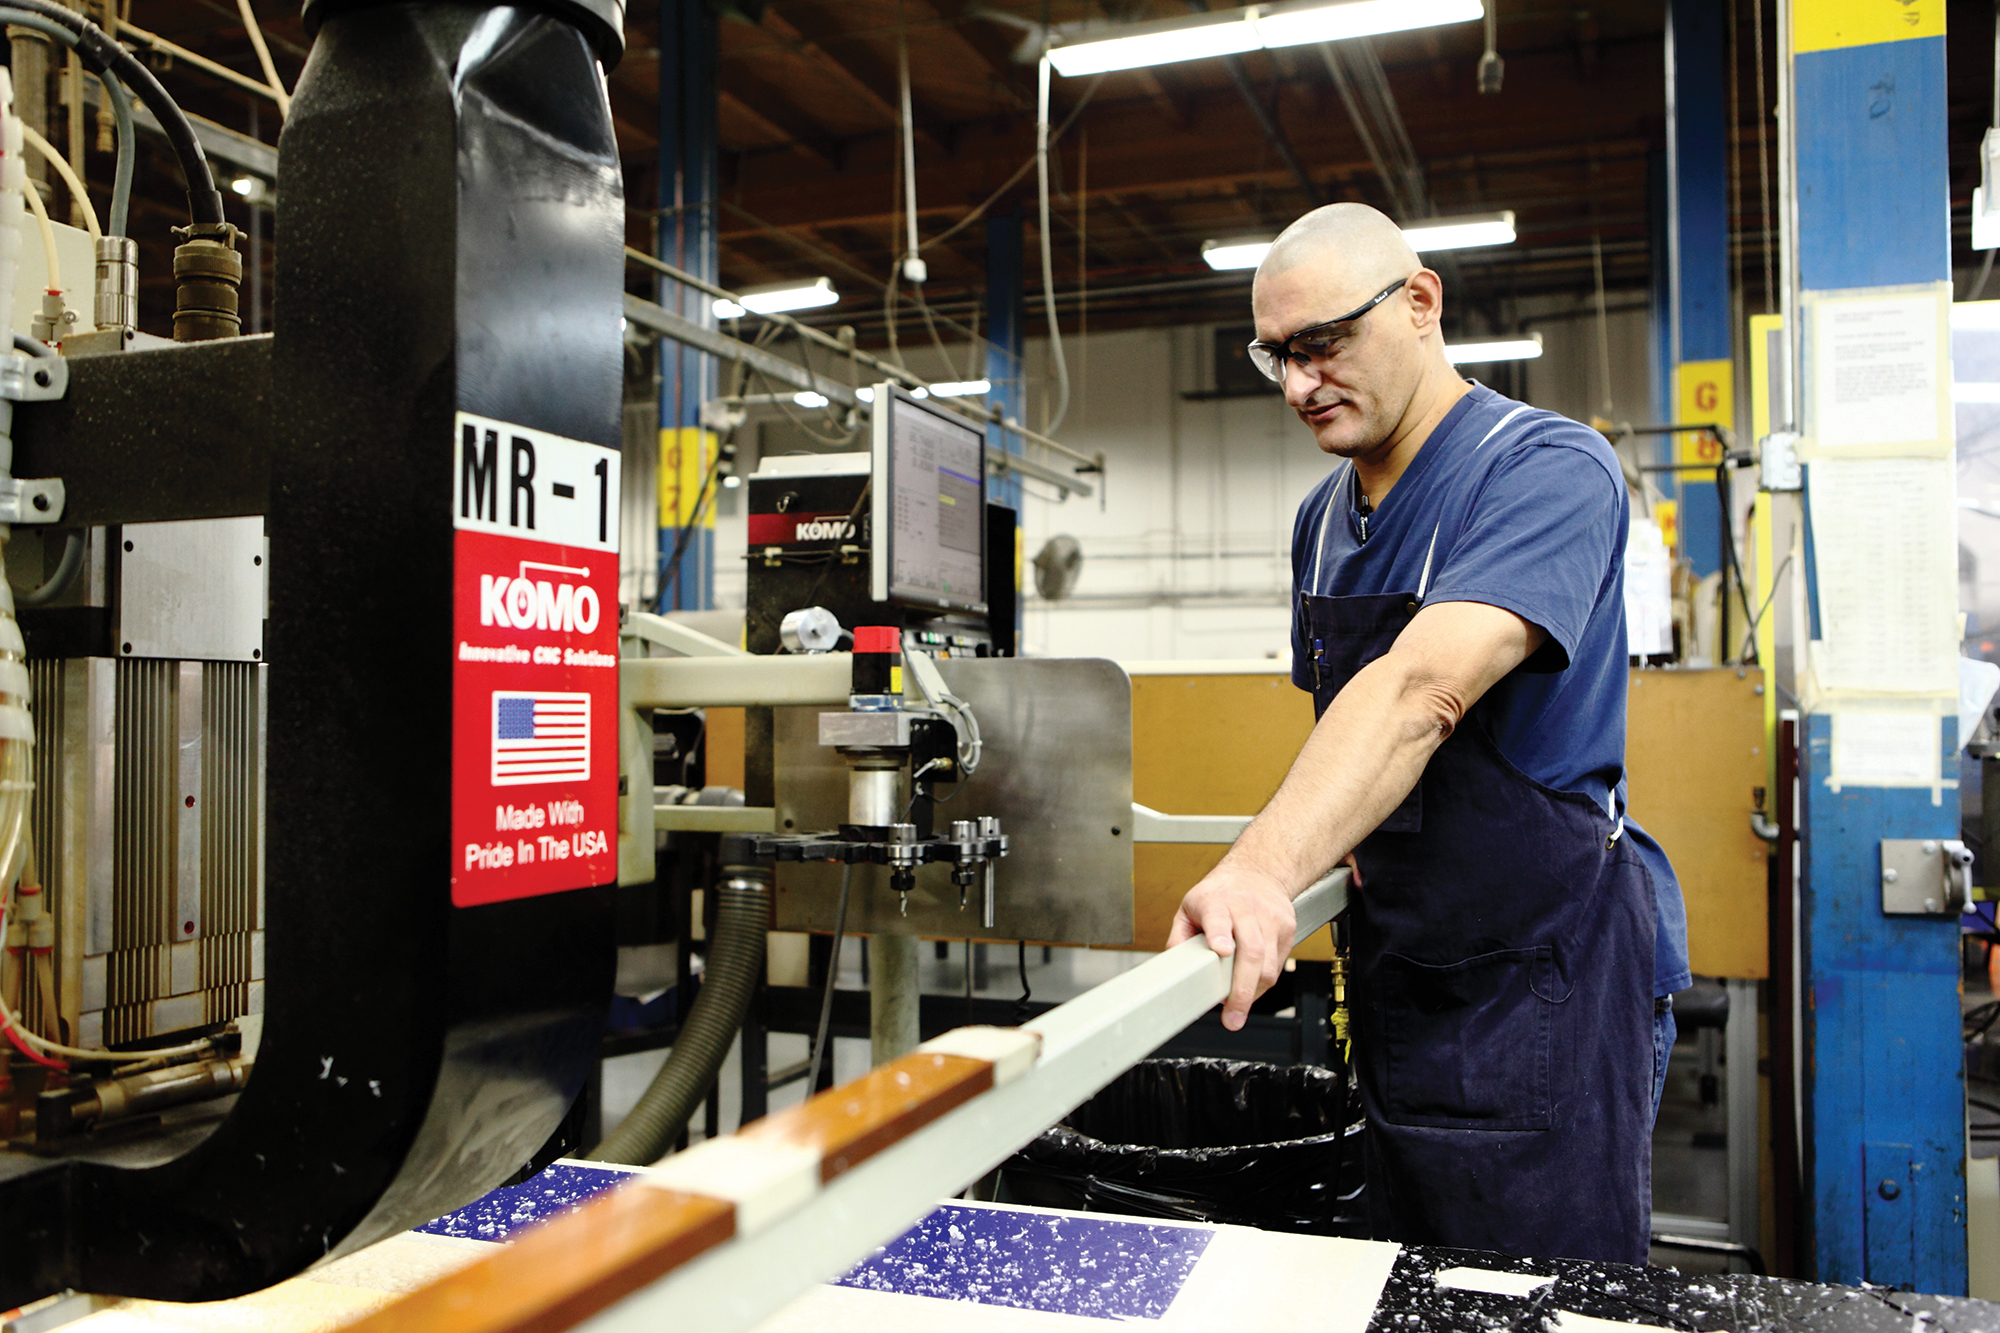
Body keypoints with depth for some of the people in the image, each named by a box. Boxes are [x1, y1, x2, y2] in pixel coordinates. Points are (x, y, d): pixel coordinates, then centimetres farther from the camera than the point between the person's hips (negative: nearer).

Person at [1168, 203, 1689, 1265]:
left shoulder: (1549, 471, -18)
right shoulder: (1324, 517, 8)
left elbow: (1423, 690, -34)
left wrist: (1264, 869, -46)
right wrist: (1339, 833, -3)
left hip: (1542, 969, -7)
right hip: (1398, 968, 8)